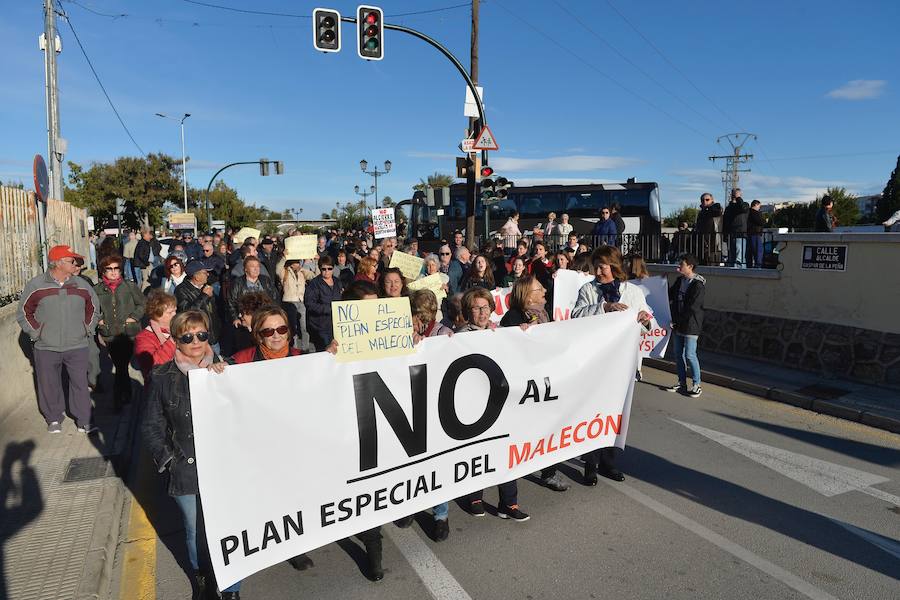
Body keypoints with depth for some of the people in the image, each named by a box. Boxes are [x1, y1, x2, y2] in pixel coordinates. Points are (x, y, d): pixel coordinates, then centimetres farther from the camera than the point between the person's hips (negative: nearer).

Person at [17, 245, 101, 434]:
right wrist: (37, 334, -2)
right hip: (46, 349, -1)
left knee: (80, 384, 4)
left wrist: (87, 331, 7)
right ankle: (54, 419, 30)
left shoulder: (82, 285, 2)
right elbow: (24, 313, 5)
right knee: (49, 386, 10)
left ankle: (83, 421, 16)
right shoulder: (35, 286, -5)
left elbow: (93, 309, 15)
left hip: (77, 347, 1)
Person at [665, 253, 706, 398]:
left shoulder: (698, 285, -15)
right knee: (678, 353, 12)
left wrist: (676, 320, -15)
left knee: (690, 355, -5)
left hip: (690, 325, -8)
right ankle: (682, 383, 23)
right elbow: (670, 296, 23)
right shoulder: (680, 280, 9)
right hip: (678, 324, 8)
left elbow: (692, 308, -18)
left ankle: (696, 385, 8)